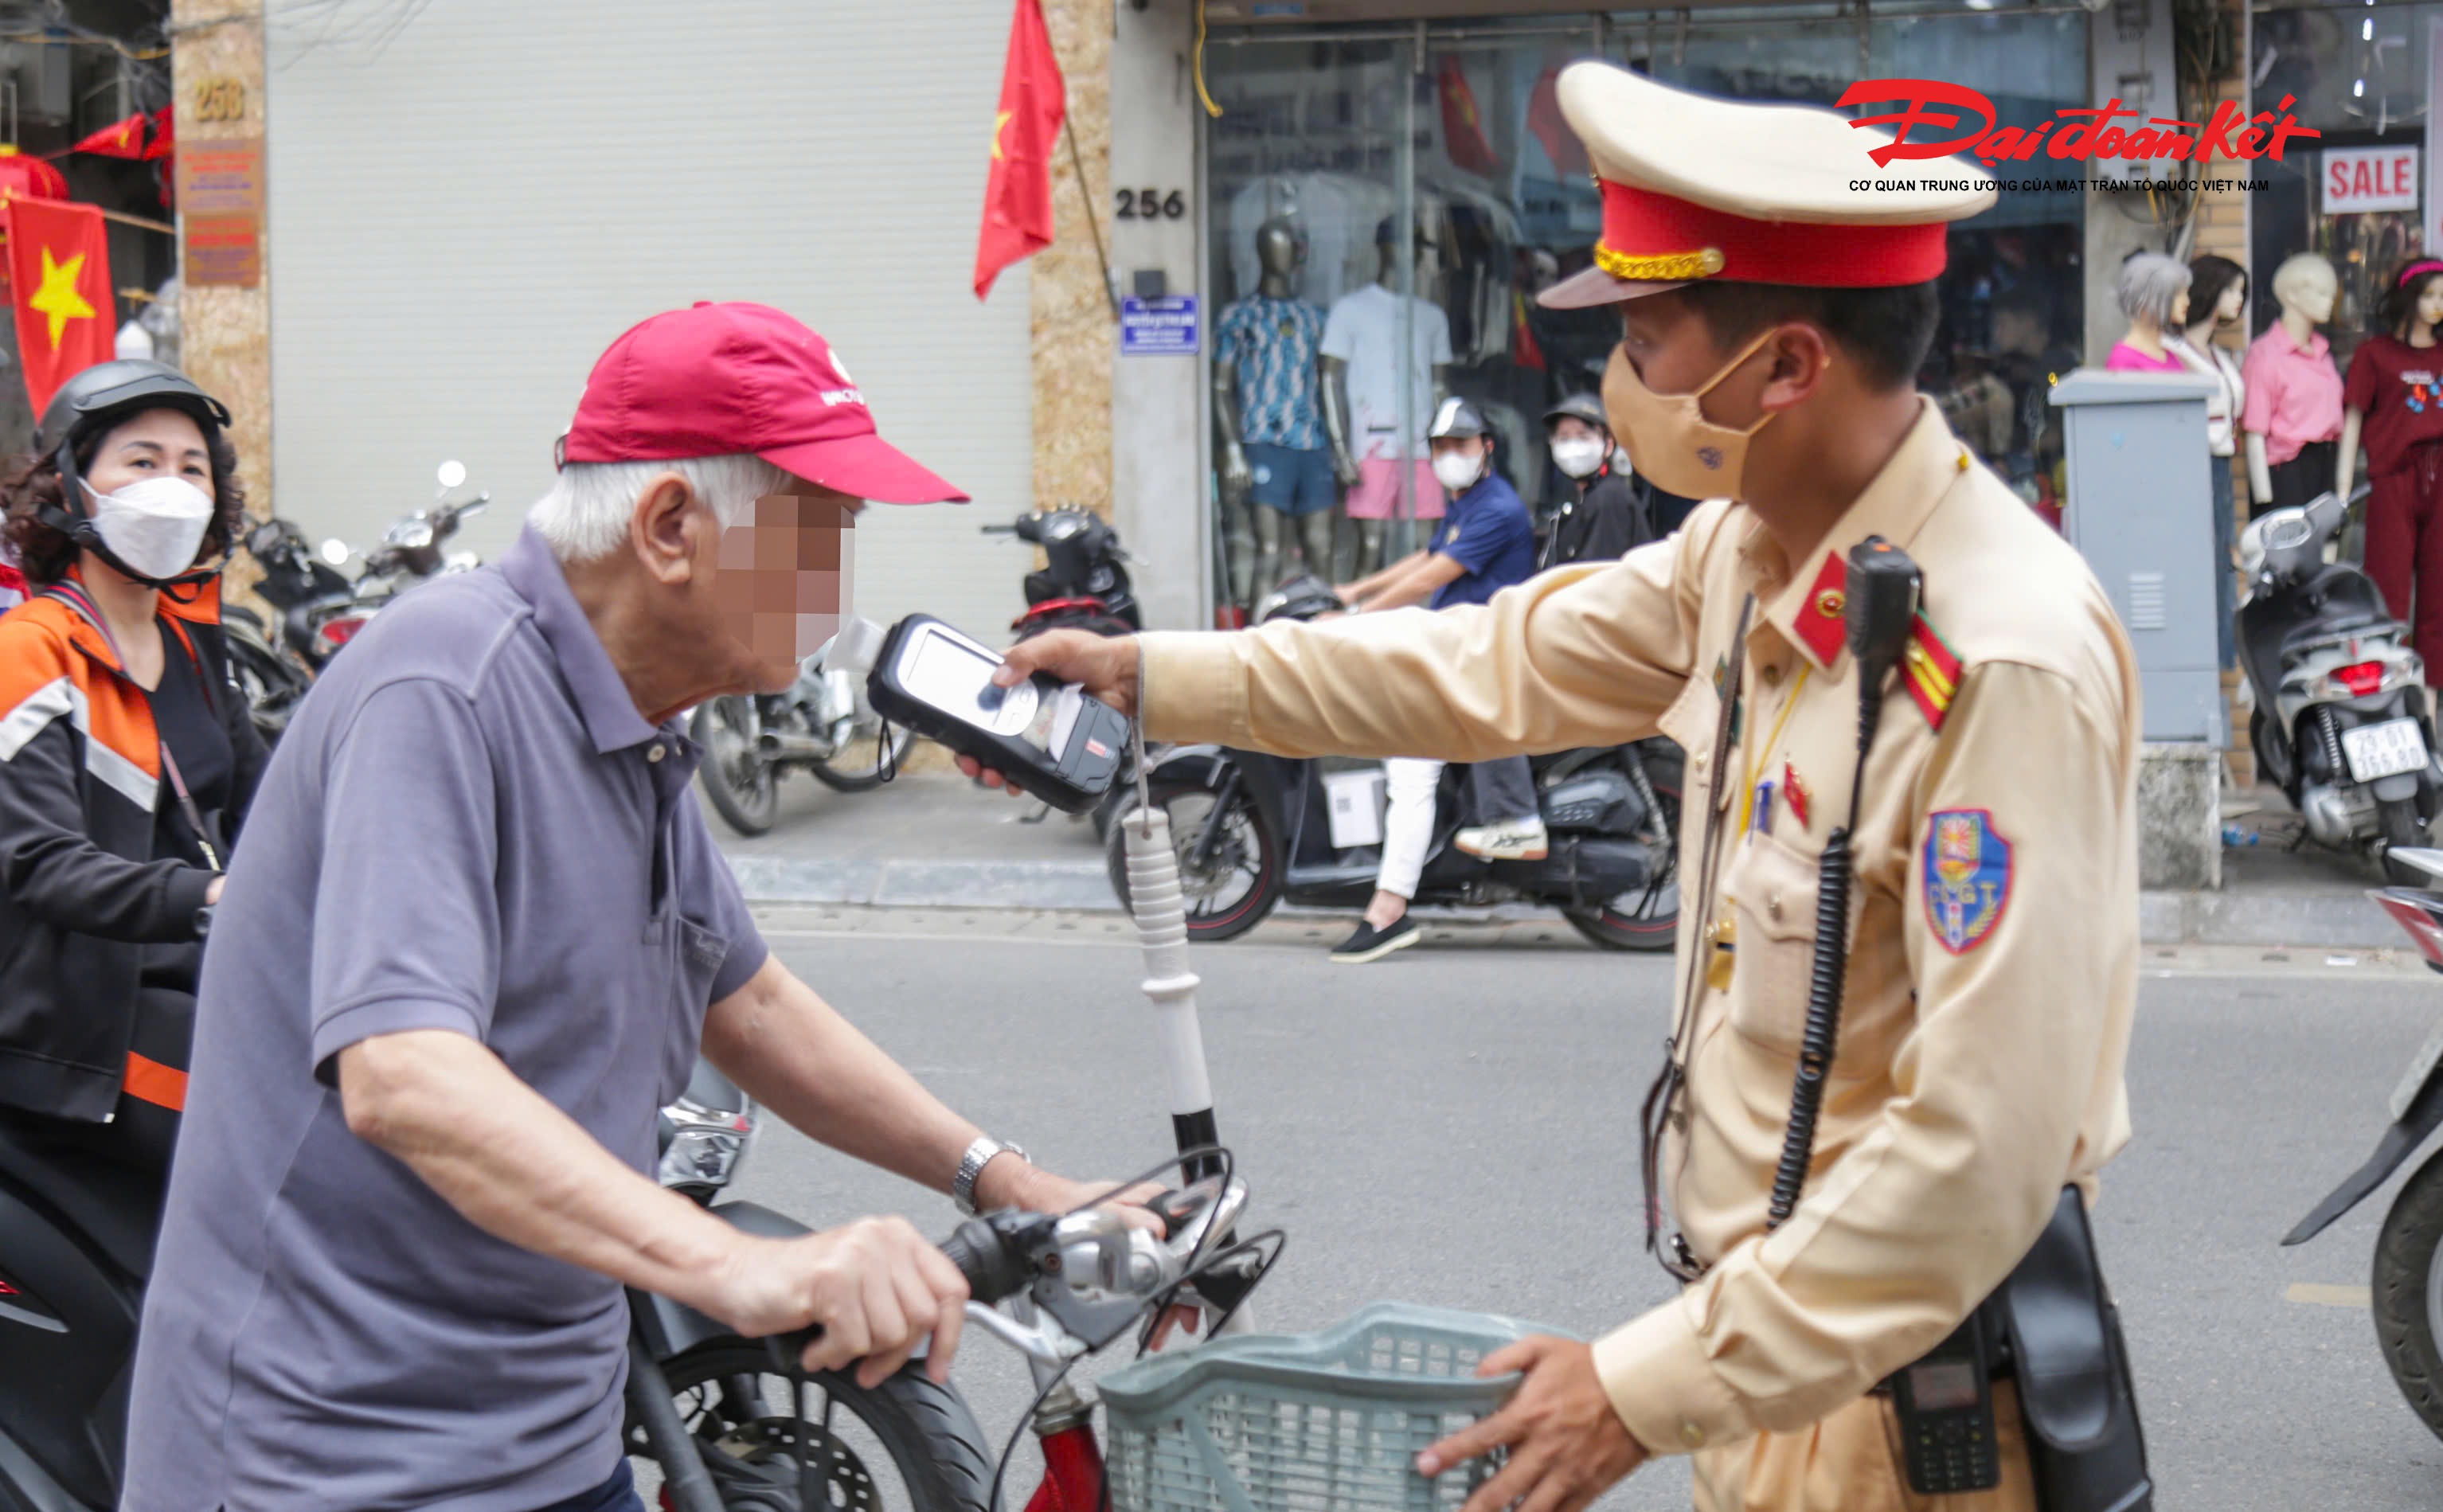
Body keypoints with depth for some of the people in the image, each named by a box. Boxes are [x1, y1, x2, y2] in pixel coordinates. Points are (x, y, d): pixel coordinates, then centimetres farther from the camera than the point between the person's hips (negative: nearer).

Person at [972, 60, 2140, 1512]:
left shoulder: (2008, 660, -27)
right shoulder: (1753, 549, 1)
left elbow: (1983, 1146, -28)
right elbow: (1503, 666, 15)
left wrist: (1659, 1384, -25)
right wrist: (1152, 678, 16)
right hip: (1777, 1331, 8)